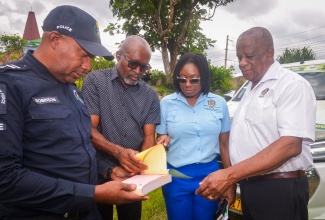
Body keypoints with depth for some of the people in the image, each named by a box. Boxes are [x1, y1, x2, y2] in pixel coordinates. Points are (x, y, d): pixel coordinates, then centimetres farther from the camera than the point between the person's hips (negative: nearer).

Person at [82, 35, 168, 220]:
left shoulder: (150, 95, 2)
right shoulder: (95, 81, -7)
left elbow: (149, 137, -2)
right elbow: (89, 130, -12)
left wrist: (132, 168, -21)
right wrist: (118, 152, -29)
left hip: (133, 175, 3)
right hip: (99, 173, -2)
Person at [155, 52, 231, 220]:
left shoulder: (219, 103, 0)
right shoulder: (166, 103, -3)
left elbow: (224, 144, 5)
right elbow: (160, 140, 5)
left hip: (209, 174, 1)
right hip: (176, 176, -1)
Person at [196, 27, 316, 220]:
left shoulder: (292, 85, -12)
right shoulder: (251, 89, 14)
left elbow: (291, 145, -23)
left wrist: (229, 174, -27)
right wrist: (230, 181, 10)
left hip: (280, 190, -7)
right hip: (250, 186, 8)